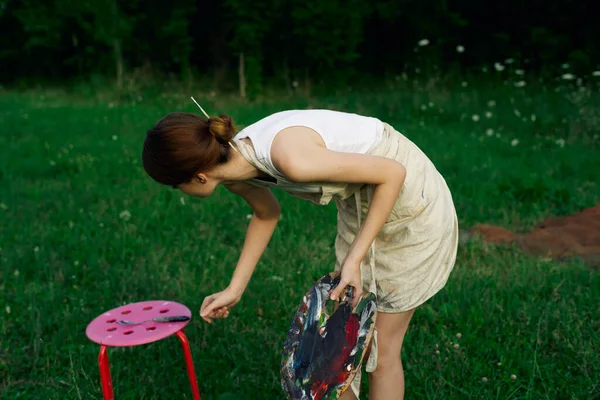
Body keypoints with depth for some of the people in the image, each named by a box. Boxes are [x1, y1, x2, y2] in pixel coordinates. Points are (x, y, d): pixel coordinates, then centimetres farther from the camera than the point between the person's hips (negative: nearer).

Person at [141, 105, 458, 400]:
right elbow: (267, 214, 12)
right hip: (361, 199, 7)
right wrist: (234, 290, 12)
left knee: (381, 349, 5)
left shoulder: (290, 159, -36)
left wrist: (355, 258, -22)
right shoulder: (234, 167, -10)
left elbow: (393, 173, -25)